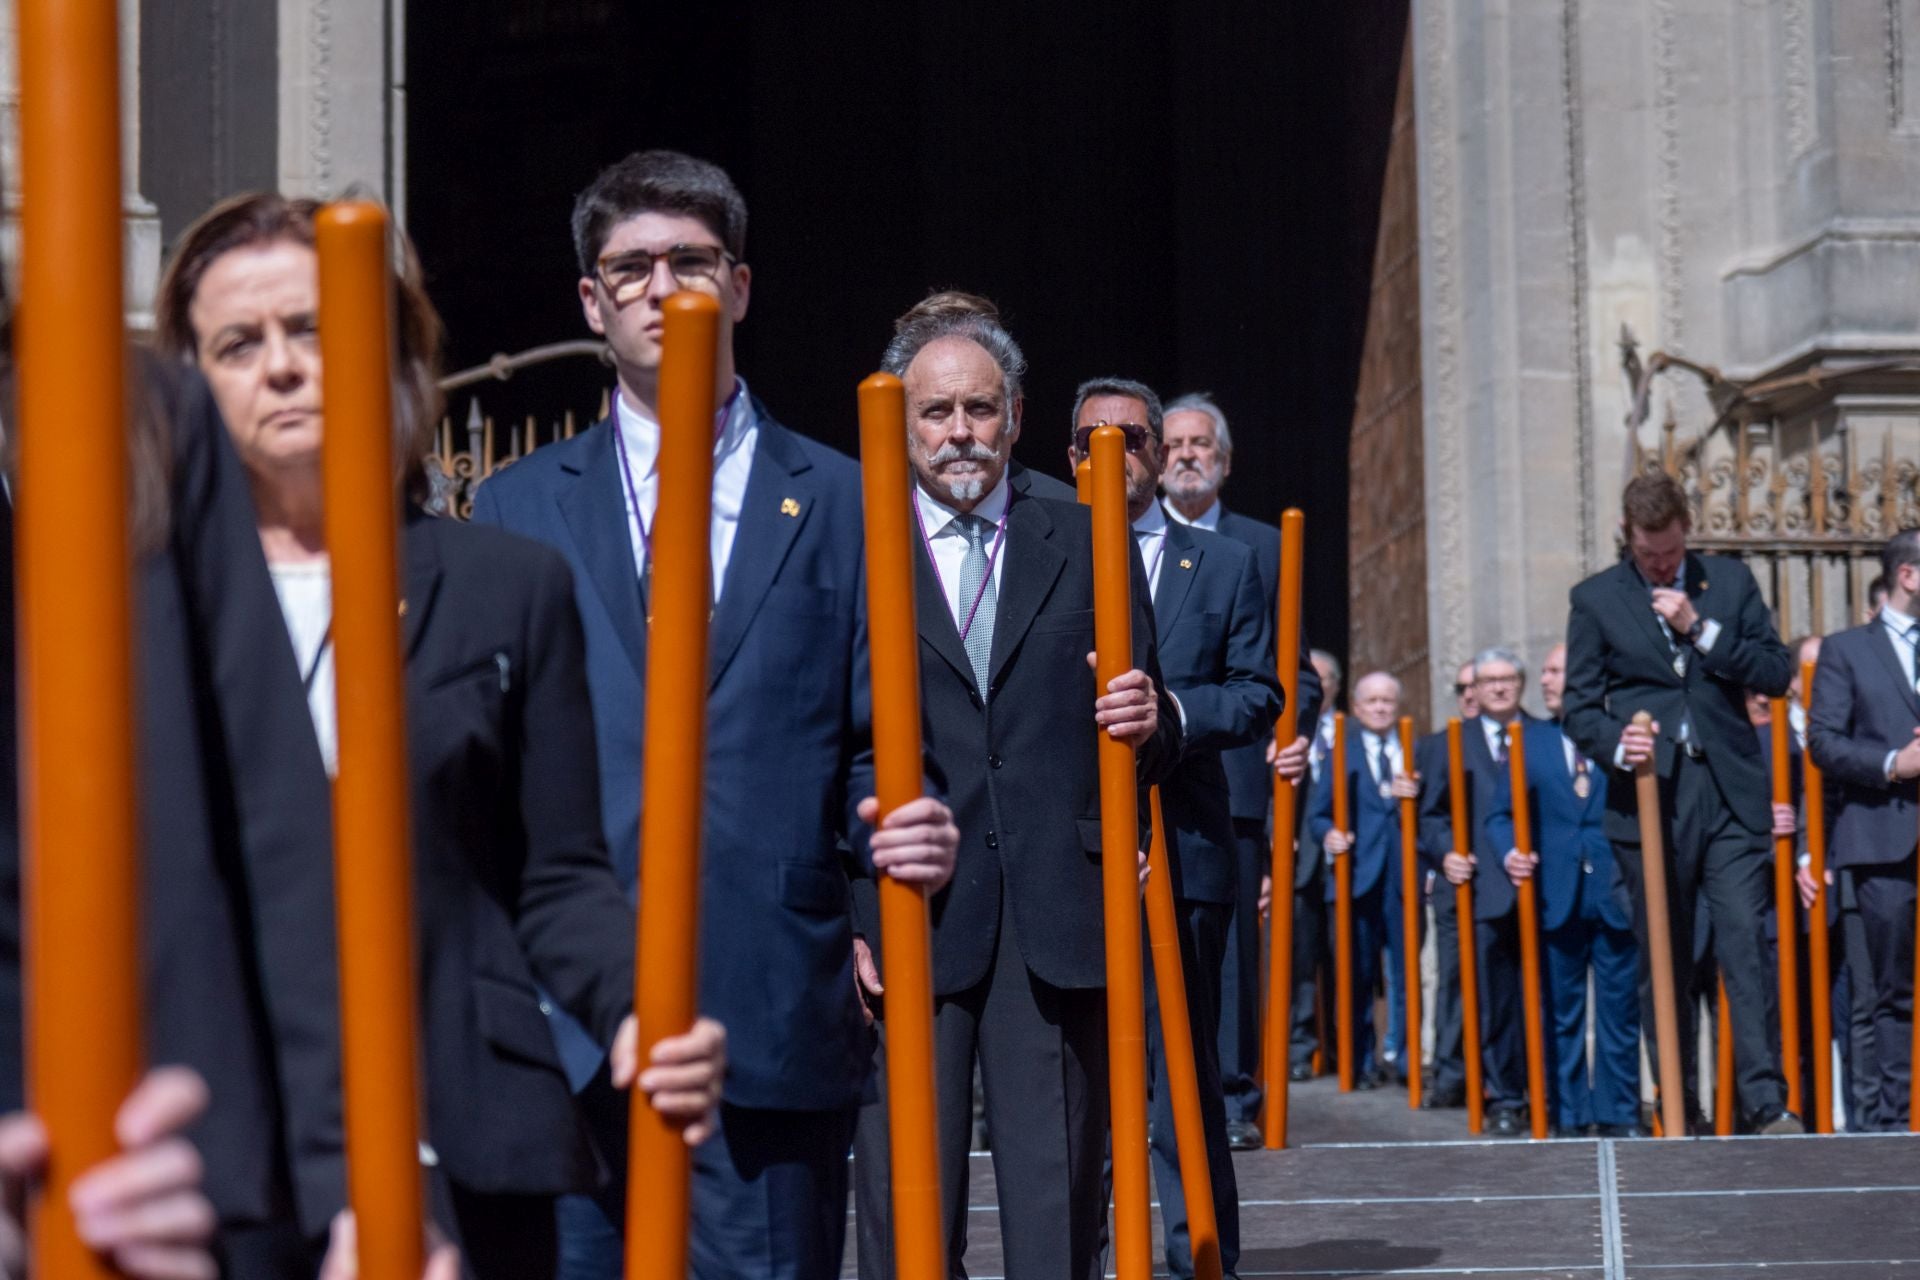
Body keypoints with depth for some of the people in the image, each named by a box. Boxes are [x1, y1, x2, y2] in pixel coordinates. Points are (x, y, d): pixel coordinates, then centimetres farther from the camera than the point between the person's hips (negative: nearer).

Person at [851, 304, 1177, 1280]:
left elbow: (1152, 746, 15)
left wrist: (1148, 725, -7)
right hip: (905, 918, -2)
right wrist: (841, 923, -9)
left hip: (1057, 922, 2)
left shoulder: (1090, 547, 14)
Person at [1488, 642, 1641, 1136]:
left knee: (1620, 1009, 3)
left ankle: (1620, 1114, 10)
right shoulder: (1530, 739, 10)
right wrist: (1510, 853, -11)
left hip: (1614, 892, -1)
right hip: (1557, 895, 1)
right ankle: (1569, 1116, 11)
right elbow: (1502, 813, 8)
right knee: (1562, 1012, 5)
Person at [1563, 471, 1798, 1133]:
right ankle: (1677, 1112, 11)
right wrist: (1616, 743, -16)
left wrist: (1701, 628, -7)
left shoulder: (1730, 581, 11)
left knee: (1747, 948, -10)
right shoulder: (1595, 599, 7)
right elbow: (1579, 706, 4)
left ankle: (1769, 1104, -10)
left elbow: (1777, 673, 4)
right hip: (1649, 799, 0)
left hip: (1731, 795, 0)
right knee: (1664, 966, 5)